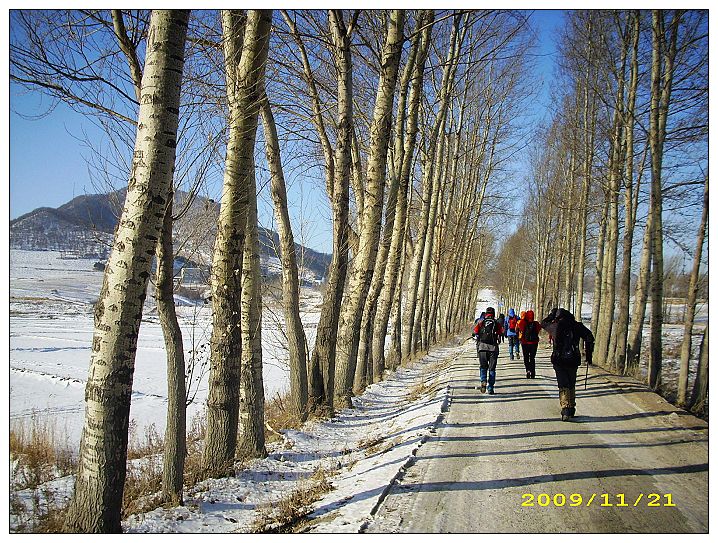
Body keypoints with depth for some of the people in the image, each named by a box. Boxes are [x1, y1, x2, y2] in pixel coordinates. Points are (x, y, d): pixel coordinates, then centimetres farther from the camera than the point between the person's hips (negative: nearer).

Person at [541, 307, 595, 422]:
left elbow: (544, 323, 18)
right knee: (571, 386, 17)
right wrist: (589, 356, -4)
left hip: (559, 361, -2)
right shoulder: (577, 326, 2)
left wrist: (552, 314, 30)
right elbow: (589, 337, -8)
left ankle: (566, 410, -12)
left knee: (563, 386, 1)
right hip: (573, 360, 2)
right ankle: (571, 409, 24)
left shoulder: (556, 326, -1)